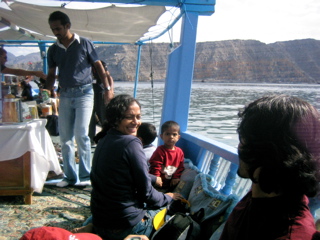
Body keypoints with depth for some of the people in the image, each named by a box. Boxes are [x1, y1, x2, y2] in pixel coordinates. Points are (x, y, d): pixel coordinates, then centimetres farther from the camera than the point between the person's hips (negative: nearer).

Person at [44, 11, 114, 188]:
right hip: (65, 95, 5)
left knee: (81, 135, -10)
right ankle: (70, 176, 14)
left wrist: (108, 88, -3)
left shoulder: (84, 44, -1)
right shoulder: (53, 50, 10)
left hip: (84, 93, -4)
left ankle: (85, 175, 2)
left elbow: (98, 66, 3)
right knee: (65, 138, 4)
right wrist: (46, 91, -2)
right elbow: (51, 74, 14)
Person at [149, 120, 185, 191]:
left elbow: (180, 167, 10)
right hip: (160, 182, -6)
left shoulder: (179, 152, 4)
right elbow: (155, 167, -17)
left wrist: (176, 177, -1)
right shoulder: (160, 151, -14)